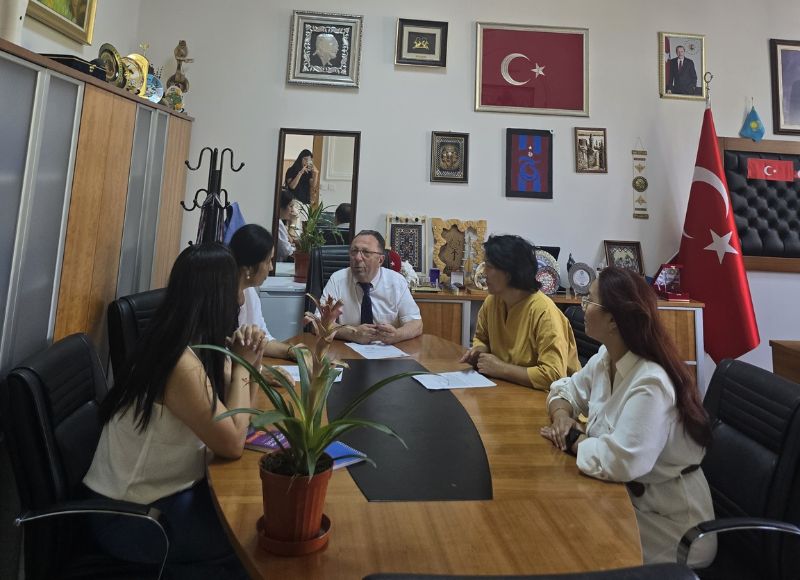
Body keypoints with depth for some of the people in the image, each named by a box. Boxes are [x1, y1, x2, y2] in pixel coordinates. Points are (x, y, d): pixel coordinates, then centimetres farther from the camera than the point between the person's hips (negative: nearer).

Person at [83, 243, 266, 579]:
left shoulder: (195, 345, -2)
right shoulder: (180, 362, -30)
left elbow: (234, 419, 5)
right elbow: (233, 444, -26)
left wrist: (250, 363, -11)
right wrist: (241, 365, -19)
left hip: (163, 491, 8)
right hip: (128, 515, -8)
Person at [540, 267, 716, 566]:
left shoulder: (650, 383, -31)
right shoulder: (605, 358, -4)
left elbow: (619, 461, -39)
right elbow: (566, 388, 10)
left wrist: (573, 439, -21)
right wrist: (561, 414, -12)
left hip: (666, 521, -7)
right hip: (626, 496, 7)